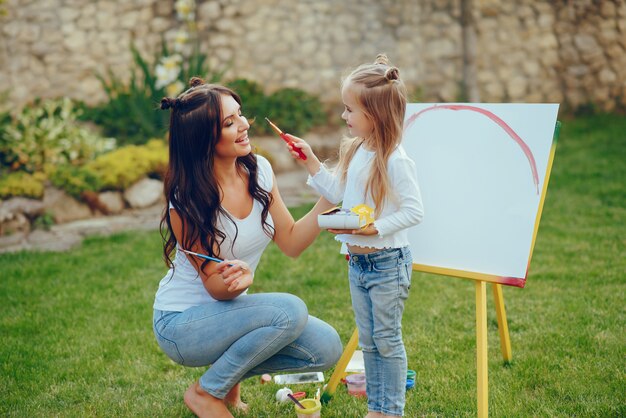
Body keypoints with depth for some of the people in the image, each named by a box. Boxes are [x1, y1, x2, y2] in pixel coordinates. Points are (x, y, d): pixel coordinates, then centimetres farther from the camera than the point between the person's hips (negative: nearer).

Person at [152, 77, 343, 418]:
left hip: (229, 311, 7)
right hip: (182, 324, -6)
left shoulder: (259, 170, -6)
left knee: (326, 348, -9)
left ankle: (230, 372, 12)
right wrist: (236, 278, -42)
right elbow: (216, 288, -19)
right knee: (289, 311, -29)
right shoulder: (186, 201, -23)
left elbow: (291, 243, -1)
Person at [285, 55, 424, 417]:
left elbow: (414, 211, -20)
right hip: (357, 262, 8)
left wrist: (374, 228, -26)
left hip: (387, 263, -8)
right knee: (368, 341, 16)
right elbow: (338, 193, 15)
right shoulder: (355, 152, 5)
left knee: (387, 340, 3)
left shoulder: (396, 161, -20)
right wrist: (312, 163, 10)